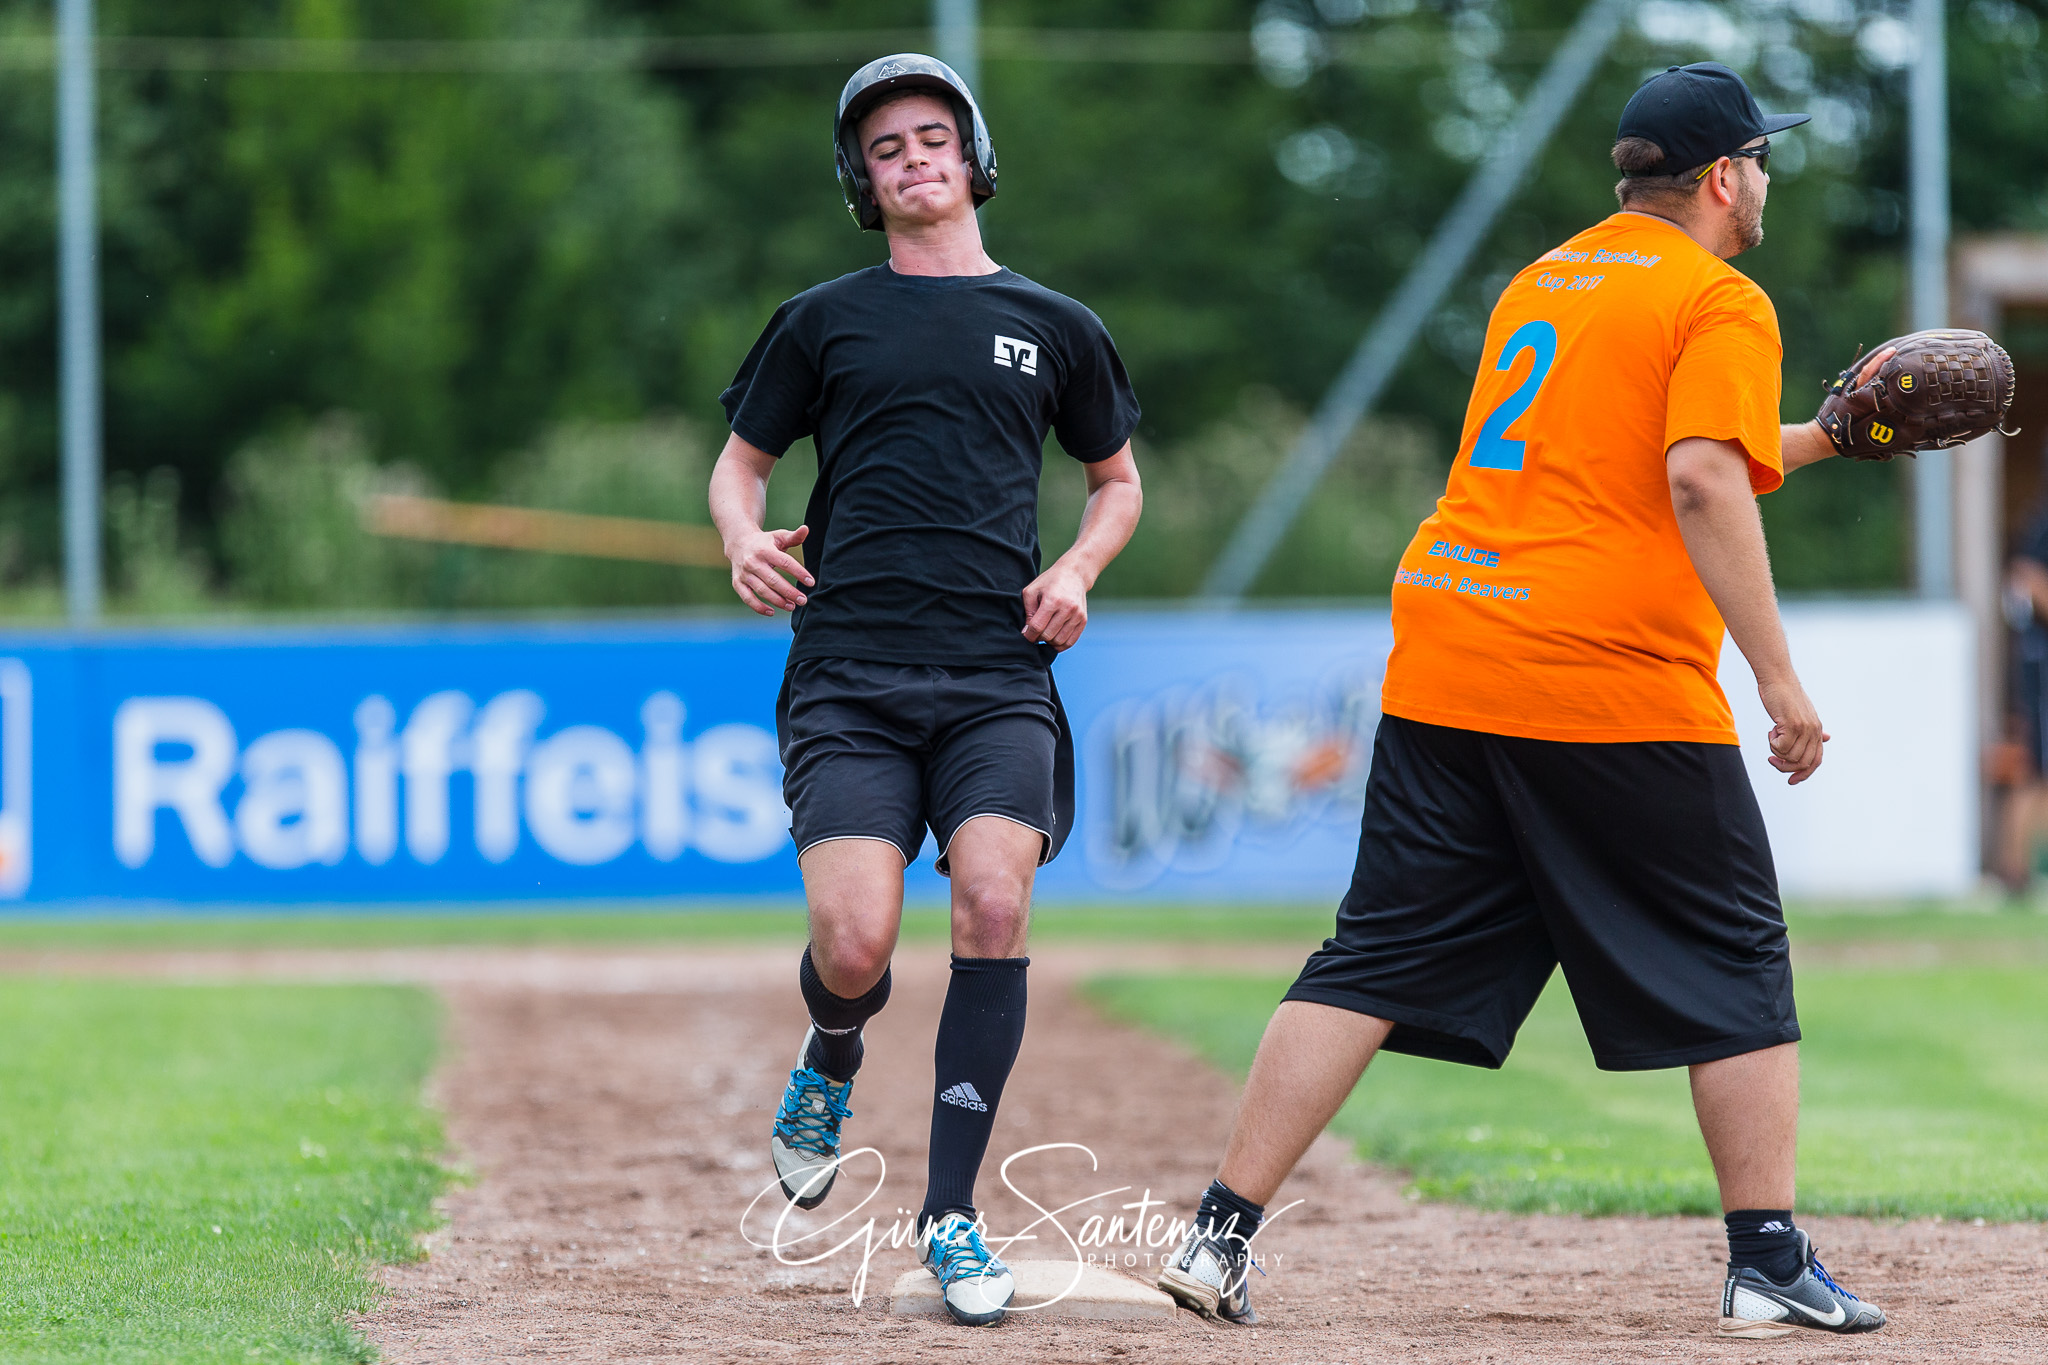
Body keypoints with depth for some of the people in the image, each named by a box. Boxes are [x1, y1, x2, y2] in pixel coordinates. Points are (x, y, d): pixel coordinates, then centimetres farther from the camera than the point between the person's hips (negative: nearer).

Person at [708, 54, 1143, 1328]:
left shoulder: (1053, 327, 14)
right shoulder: (823, 321, 12)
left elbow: (1118, 477, 26)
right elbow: (741, 461, 20)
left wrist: (1079, 567, 6)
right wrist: (745, 539, -3)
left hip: (998, 674, 1)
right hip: (849, 676, -1)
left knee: (995, 903, -21)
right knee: (856, 944, -16)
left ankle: (952, 1210, -10)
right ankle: (831, 1065, 23)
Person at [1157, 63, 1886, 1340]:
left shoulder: (1542, 281, 21)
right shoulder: (1720, 303, -3)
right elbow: (1700, 483, -18)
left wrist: (1820, 439, 36)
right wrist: (1779, 677, -18)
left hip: (1445, 661, 7)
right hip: (1618, 682, -7)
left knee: (1377, 958, 6)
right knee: (1736, 968, 7)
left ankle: (1222, 1233, -2)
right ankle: (1770, 1262, 6)